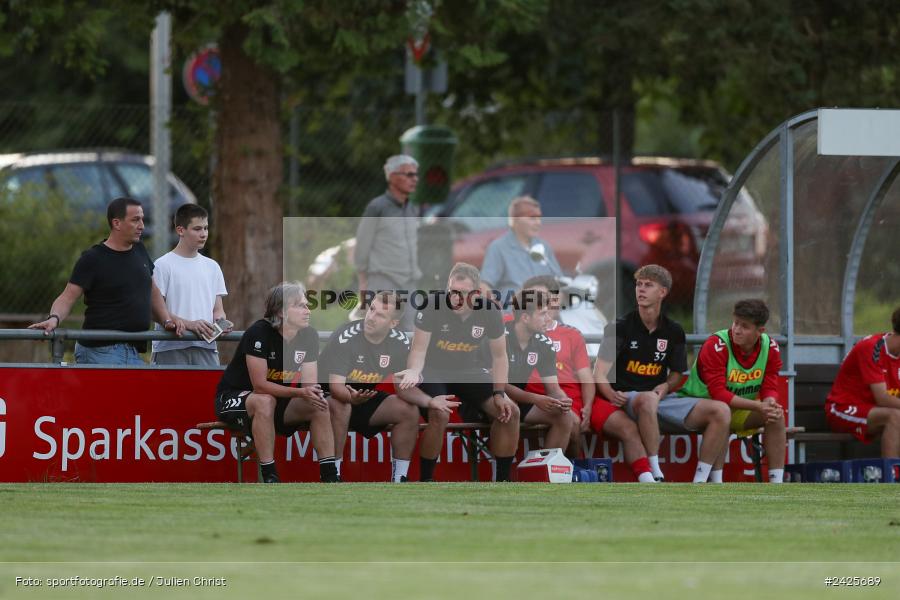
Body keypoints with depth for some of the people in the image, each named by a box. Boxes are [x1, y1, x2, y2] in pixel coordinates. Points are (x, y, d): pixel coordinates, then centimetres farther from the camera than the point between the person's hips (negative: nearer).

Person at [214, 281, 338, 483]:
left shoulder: (309, 337, -5)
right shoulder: (259, 333, -24)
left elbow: (309, 384, -8)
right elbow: (260, 385, -27)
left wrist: (315, 395, -33)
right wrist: (300, 393, -36)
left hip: (278, 399, 6)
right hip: (232, 398, -6)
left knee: (320, 406, -14)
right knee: (265, 402, -38)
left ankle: (329, 475, -14)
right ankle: (269, 478, -36)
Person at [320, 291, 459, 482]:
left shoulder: (400, 342, -10)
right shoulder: (345, 337, -25)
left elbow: (405, 386, -4)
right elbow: (335, 385, -28)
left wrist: (429, 401, -24)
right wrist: (352, 397, -52)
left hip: (367, 396, 5)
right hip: (336, 396, -5)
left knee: (410, 410, -14)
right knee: (338, 406, -38)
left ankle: (399, 478, -4)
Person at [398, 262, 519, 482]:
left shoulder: (489, 312, -11)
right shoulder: (433, 307, -21)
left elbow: (499, 356, 0)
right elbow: (419, 349, -17)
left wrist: (499, 393, -9)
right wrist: (413, 372, -38)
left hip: (470, 372, 4)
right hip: (435, 371, -4)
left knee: (510, 412, -12)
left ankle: (502, 480, 1)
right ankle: (425, 480, -18)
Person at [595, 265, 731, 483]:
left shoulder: (674, 331, 12)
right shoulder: (621, 327, 0)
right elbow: (600, 372, -8)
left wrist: (665, 387, -8)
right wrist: (612, 395, -29)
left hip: (663, 398, 5)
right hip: (629, 397, -5)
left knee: (721, 411, -15)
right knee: (647, 399, -43)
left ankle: (700, 481, -14)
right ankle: (655, 476, -38)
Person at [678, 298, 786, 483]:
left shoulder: (770, 348, -8)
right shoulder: (716, 345, -26)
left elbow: (770, 388, -7)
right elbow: (718, 393, -31)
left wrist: (770, 403, -33)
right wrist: (758, 406, -38)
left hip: (740, 410, 6)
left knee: (776, 415, -17)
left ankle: (776, 483, -16)